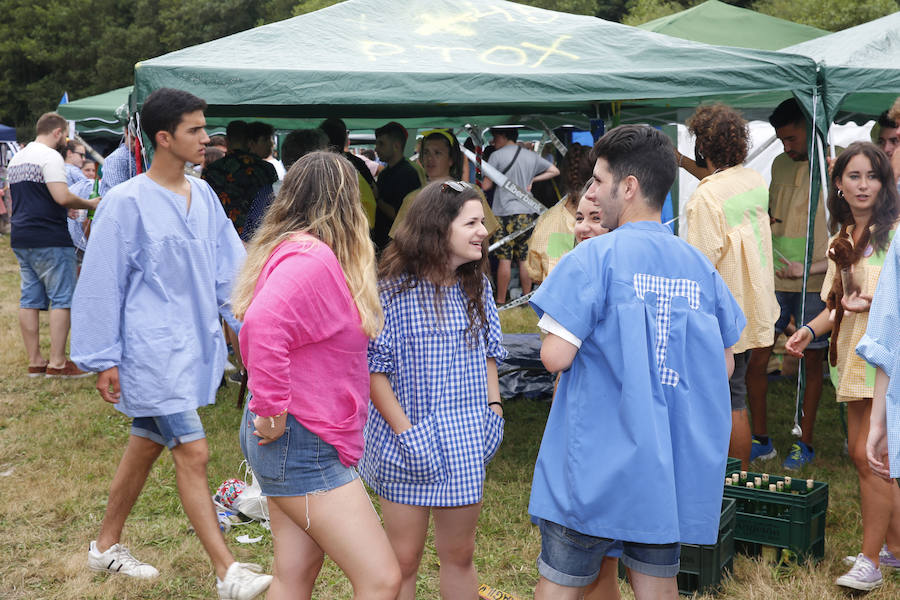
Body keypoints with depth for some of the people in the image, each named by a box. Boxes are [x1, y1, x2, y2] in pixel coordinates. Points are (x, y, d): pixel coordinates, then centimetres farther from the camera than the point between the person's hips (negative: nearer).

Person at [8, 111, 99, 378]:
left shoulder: (17, 158, 18)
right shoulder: (50, 156, -11)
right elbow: (62, 196, -22)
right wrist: (90, 204, -6)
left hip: (20, 238, 9)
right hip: (49, 240, -9)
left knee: (30, 299, 9)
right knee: (62, 299, -4)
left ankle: (34, 361, 13)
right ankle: (57, 363, -6)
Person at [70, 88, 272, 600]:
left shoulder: (203, 196, 7)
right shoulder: (127, 203, -13)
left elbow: (230, 268, 11)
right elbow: (102, 284, -9)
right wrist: (104, 360, -8)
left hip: (197, 344, 7)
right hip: (154, 351, -7)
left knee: (146, 446, 18)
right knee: (193, 453, -8)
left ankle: (107, 546, 34)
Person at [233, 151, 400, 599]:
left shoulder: (292, 250, 13)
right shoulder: (313, 259, -20)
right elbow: (264, 324, -36)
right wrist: (272, 410, -26)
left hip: (302, 443, 10)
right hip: (302, 443, -10)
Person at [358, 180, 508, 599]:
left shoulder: (477, 286, 5)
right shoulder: (395, 289, -13)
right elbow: (373, 368, -12)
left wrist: (494, 407, 3)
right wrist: (404, 431, -16)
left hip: (466, 440, 5)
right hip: (412, 440, -5)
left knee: (459, 554, 15)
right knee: (404, 560, 6)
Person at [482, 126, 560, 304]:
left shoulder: (497, 156, -7)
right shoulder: (532, 156, 9)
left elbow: (486, 185, -6)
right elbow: (554, 171, 17)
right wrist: (532, 179, 14)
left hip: (504, 212, -5)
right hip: (527, 213, 5)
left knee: (504, 259, -3)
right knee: (525, 259, 9)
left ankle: (501, 301, 1)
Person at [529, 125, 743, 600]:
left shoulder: (595, 257, -12)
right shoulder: (700, 266, 4)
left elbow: (555, 356, -16)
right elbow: (724, 366, 11)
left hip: (596, 467, -5)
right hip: (673, 467, 5)